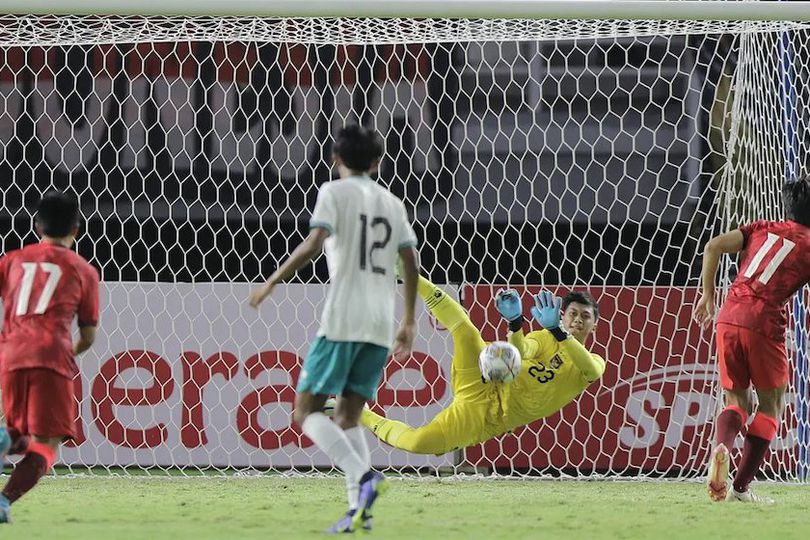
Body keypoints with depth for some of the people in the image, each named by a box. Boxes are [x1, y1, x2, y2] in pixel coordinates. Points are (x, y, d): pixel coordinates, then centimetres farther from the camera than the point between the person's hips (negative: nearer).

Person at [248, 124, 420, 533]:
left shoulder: (335, 192, 1)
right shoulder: (392, 203, 18)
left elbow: (314, 243, -14)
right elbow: (411, 265, 15)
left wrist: (272, 282, -8)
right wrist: (408, 323, 22)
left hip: (343, 319, -6)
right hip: (381, 326, 6)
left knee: (306, 410, -1)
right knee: (348, 415, 11)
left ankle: (363, 476, -23)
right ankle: (359, 507, -6)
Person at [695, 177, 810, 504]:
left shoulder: (762, 229, 17)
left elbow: (713, 247, 8)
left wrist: (708, 295, 14)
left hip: (728, 318, 4)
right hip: (764, 325, -4)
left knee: (737, 400, 17)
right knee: (771, 404, 12)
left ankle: (721, 446, -17)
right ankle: (741, 487, 3)